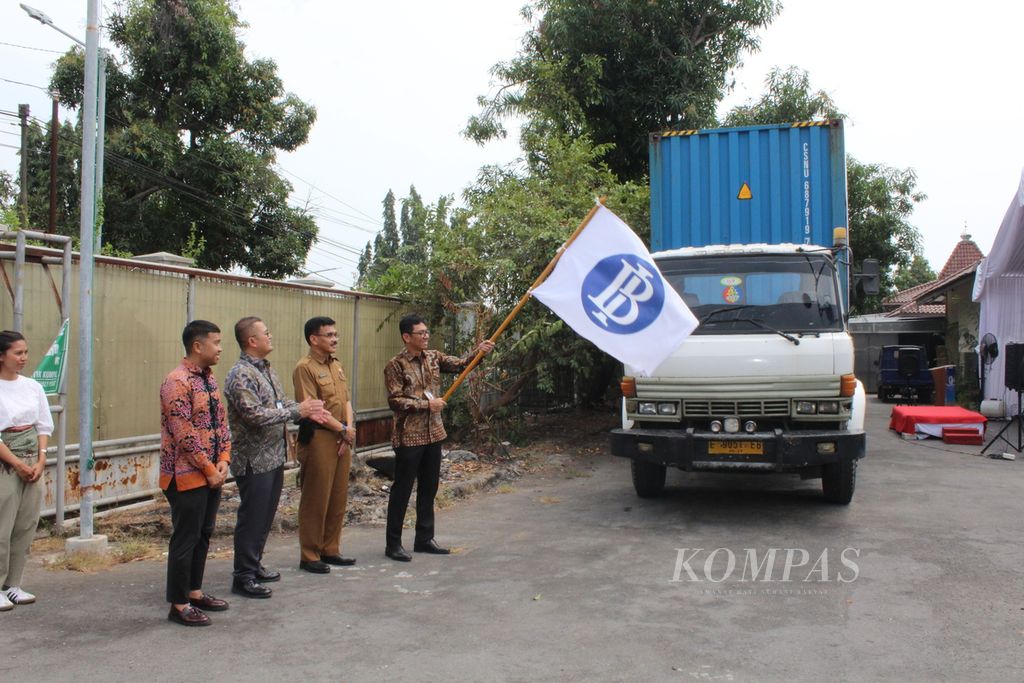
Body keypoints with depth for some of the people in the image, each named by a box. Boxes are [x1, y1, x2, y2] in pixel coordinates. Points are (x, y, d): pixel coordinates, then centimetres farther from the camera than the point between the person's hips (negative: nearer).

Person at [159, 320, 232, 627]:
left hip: (212, 473, 9)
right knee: (185, 538, 0)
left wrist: (223, 460, 1)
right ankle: (179, 604, 11)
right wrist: (209, 469, -15)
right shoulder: (177, 382, -17)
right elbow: (184, 435, -20)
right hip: (187, 476, -9)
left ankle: (194, 592, 29)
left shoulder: (209, 378, 11)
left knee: (203, 534, 16)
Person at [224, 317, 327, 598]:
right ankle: (243, 577, 10)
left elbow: (283, 401, 17)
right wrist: (297, 411, -20)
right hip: (254, 461, -9)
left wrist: (306, 410, -3)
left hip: (274, 457, 9)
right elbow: (255, 415, -25)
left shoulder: (267, 370, 12)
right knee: (251, 519, 0)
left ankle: (254, 565, 30)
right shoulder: (241, 375, -18)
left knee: (265, 516, 17)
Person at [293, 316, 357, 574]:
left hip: (343, 440, 8)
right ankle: (309, 556, 10)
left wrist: (350, 428, -2)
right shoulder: (305, 368, -11)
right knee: (316, 500, 0)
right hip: (318, 439, -8)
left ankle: (330, 550, 24)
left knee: (338, 499, 12)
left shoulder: (336, 365, 15)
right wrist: (342, 430, -12)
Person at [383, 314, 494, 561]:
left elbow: (460, 364, 0)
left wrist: (479, 351, -17)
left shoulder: (434, 357, 8)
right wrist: (427, 404, -18)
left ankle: (424, 539, 25)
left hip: (433, 433, 7)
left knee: (429, 487, 13)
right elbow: (395, 400, -15)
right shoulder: (395, 365, -10)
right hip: (408, 436, -6)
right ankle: (393, 544, 10)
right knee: (402, 489, 0)